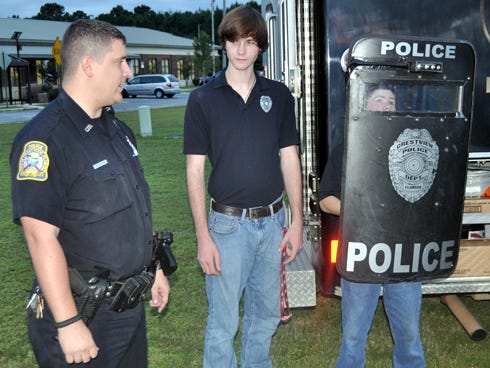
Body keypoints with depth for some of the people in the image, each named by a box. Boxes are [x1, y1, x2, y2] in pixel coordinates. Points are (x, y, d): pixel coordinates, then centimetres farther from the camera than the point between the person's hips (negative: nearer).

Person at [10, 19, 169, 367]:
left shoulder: (118, 130, 9)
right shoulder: (45, 138, -20)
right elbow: (41, 237, -24)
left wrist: (154, 269, 18)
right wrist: (68, 324, -24)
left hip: (132, 303, 8)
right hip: (84, 313, -8)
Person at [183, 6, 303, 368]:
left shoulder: (279, 95, 3)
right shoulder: (203, 99, -5)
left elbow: (289, 160, 6)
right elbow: (195, 171, -6)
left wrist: (297, 220, 2)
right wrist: (203, 238, -9)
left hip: (273, 220, 3)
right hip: (228, 224, -3)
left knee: (267, 315, 18)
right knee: (223, 323, 7)